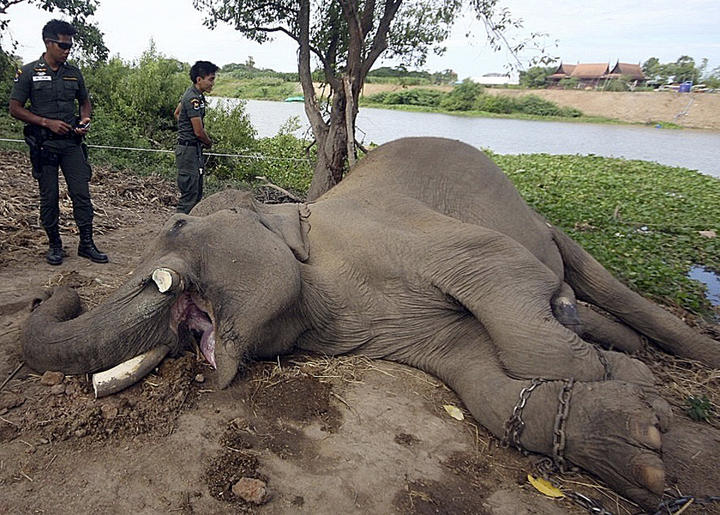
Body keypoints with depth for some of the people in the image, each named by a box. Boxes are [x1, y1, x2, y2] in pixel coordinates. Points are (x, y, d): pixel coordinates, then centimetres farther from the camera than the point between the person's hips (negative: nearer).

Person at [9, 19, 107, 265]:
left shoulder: (74, 73, 10)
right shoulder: (29, 72, -1)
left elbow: (85, 102, 22)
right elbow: (15, 108, -1)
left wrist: (85, 119, 1)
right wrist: (47, 122, -12)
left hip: (72, 143, 3)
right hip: (43, 144, -2)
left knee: (82, 193, -2)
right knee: (49, 197, 4)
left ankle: (86, 243, 5)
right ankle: (54, 245, 15)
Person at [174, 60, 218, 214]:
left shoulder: (190, 92, 11)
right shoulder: (194, 99, -20)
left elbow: (177, 113, 26)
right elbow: (199, 131, -20)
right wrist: (209, 143, 0)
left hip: (193, 149, 10)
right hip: (189, 150, -10)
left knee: (197, 194, 15)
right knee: (189, 195, -9)